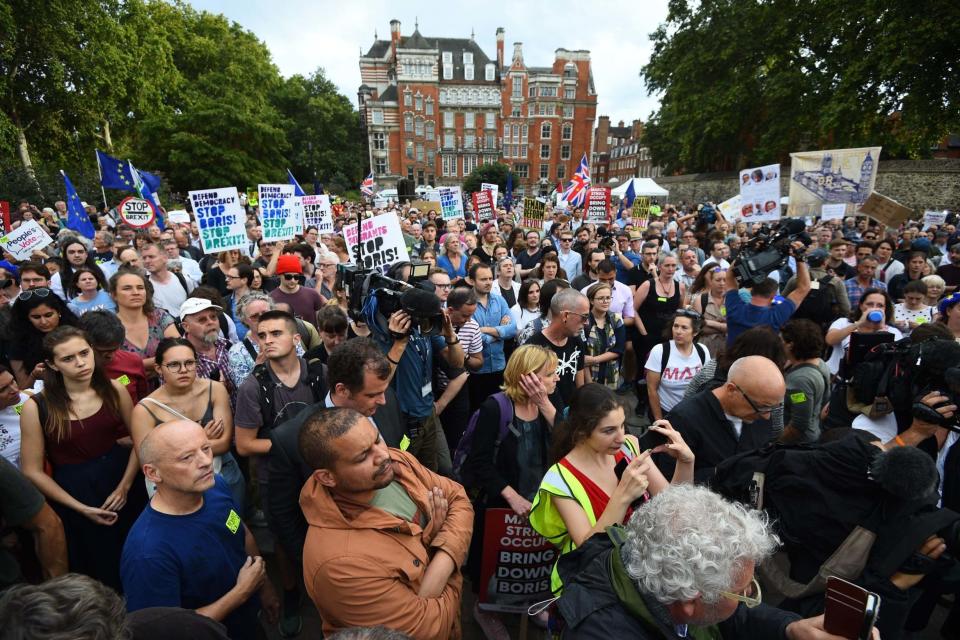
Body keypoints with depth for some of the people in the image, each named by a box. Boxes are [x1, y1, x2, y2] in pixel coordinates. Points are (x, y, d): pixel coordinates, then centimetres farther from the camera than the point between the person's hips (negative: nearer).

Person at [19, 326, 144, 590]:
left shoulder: (113, 390, -8)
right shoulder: (36, 407, -14)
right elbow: (33, 471, -8)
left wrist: (125, 486, -11)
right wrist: (81, 507, -9)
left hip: (123, 484, 2)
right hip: (73, 493, -2)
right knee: (96, 572, 18)